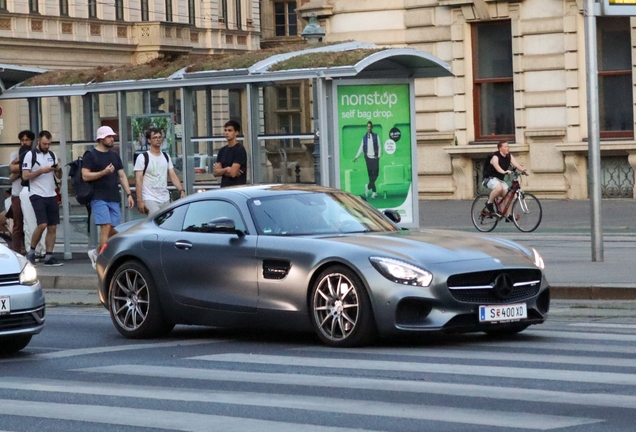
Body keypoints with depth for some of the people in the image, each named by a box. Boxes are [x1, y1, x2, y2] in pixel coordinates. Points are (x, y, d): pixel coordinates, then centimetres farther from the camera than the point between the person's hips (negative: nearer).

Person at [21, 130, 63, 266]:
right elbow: (25, 176, -8)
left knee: (53, 227, 1)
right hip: (37, 195, -6)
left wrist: (58, 169, -4)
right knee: (42, 224, -16)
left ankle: (49, 257, 4)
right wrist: (42, 171, -17)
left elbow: (58, 176, 18)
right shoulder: (30, 155, -3)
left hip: (51, 195, 6)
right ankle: (31, 252, 1)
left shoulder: (52, 155, 13)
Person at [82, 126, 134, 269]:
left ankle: (97, 253, 25)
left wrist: (129, 194, 9)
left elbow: (122, 176, 18)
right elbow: (85, 176, -9)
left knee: (114, 231, 4)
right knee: (106, 227, -16)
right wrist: (104, 172, -17)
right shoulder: (90, 155, -1)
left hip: (114, 199, 6)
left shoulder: (114, 156, 18)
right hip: (99, 198, -6)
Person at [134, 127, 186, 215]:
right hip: (150, 200, -6)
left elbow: (173, 176, 11)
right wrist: (139, 200, -14)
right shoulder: (143, 157, -3)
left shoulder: (166, 157, 14)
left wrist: (181, 190, -6)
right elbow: (138, 180, -7)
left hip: (165, 199, 6)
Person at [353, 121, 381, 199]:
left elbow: (379, 147, 5)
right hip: (368, 158, 1)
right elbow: (361, 148, 13)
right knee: (370, 174, 0)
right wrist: (356, 157, 9)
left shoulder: (376, 136, 4)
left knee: (375, 174, -11)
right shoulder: (364, 137, 9)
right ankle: (374, 191, 4)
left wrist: (379, 156, -6)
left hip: (375, 158, -1)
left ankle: (368, 187, 2)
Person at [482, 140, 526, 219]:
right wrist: (504, 172, -60)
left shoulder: (509, 156, 2)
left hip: (500, 179, 7)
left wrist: (523, 170, -34)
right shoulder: (495, 157, -20)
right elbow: (497, 166, -40)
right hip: (490, 178, -7)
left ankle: (508, 215, -1)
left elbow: (516, 164, -12)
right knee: (499, 188, -35)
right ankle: (489, 203, -13)